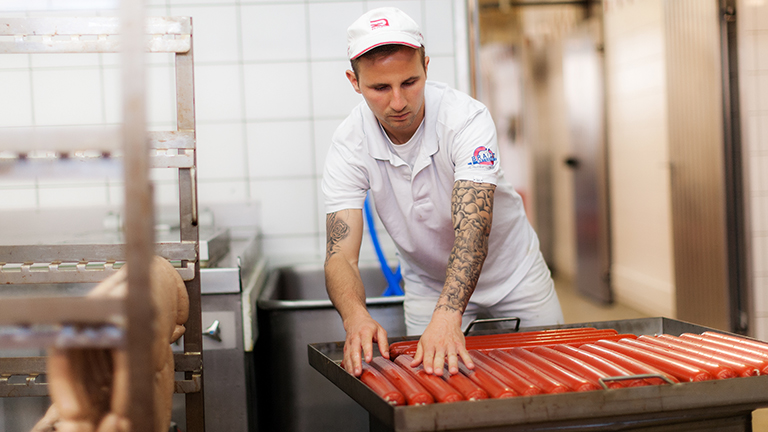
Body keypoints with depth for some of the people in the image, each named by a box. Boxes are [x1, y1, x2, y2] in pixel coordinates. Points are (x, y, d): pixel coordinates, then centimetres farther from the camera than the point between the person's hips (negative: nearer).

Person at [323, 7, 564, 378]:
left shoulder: (466, 118, -31)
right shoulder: (348, 146, -23)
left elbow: (472, 228, -42)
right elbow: (340, 256, -29)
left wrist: (447, 318, -58)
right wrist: (356, 316, -52)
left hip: (512, 274, -1)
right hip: (428, 285, 1)